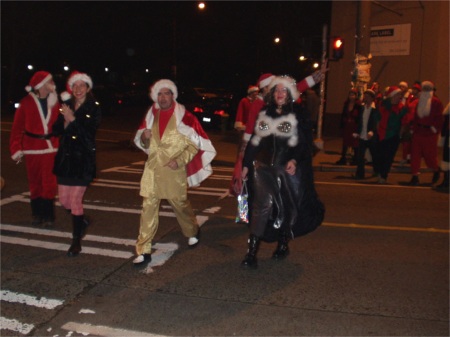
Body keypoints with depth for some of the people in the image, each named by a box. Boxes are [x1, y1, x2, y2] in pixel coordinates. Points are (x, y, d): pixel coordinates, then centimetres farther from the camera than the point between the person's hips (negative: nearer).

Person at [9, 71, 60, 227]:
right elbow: (17, 128, -4)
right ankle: (37, 214, 24)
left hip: (50, 148, 1)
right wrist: (16, 149, -6)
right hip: (32, 149, -1)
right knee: (34, 182, 10)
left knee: (49, 183, 1)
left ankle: (48, 216, 10)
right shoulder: (27, 102, -6)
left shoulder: (54, 102, 2)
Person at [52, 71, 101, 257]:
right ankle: (82, 221, 41)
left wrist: (73, 119, -21)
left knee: (75, 201, -5)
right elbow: (57, 130, 1)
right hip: (65, 158, 5)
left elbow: (89, 134, -15)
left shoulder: (93, 109, -6)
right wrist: (64, 120, -17)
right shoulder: (67, 106, 6)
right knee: (64, 200, 11)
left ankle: (76, 242, 11)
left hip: (83, 159, -5)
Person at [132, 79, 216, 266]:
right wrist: (144, 138, -7)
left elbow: (195, 142, -6)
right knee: (148, 208, -2)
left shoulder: (183, 116, -7)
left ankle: (193, 231, 41)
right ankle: (143, 251, 3)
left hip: (174, 171, -3)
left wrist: (180, 160, -16)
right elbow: (143, 144, 17)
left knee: (180, 204, 11)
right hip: (153, 168, 4)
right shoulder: (151, 115, 8)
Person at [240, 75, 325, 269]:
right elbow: (254, 141, 14)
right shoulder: (264, 113, 10)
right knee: (263, 205, -9)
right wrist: (246, 164, 12)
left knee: (287, 208, 9)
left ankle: (283, 244, 30)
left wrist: (296, 160, -23)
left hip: (288, 169, -2)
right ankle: (251, 252, -8)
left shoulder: (299, 115, -2)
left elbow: (306, 142, -7)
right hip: (263, 167, 2)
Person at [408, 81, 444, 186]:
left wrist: (435, 128, -13)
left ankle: (436, 170, 35)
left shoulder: (436, 102, -6)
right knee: (415, 154, 0)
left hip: (430, 133, -4)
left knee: (430, 155, 6)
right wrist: (414, 127, 4)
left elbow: (440, 118, -8)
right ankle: (415, 177, 6)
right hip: (418, 132, 4)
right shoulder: (418, 101, 7)